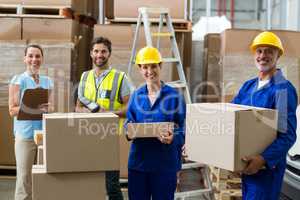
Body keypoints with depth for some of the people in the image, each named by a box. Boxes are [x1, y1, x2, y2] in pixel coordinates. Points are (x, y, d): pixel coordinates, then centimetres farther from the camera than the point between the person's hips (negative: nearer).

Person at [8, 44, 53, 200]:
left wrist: (47, 108, -7)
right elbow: (12, 110, -5)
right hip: (25, 135, -4)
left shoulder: (47, 81, 13)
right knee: (24, 177, -2)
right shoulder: (18, 80, 0)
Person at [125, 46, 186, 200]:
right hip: (138, 162, 3)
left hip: (165, 164, -3)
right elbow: (128, 123, 10)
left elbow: (183, 129, -5)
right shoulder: (136, 96, 7)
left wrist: (173, 138, -26)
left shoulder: (174, 96, -4)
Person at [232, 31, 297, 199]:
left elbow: (288, 135, -20)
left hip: (269, 164, -7)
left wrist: (264, 159, -31)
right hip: (246, 162, 7)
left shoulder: (283, 89, -14)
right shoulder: (248, 86, 9)